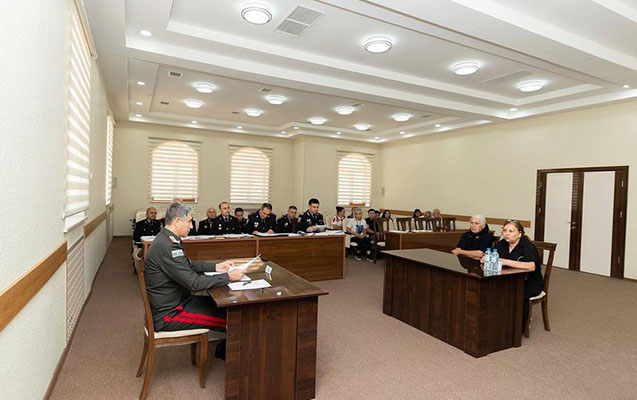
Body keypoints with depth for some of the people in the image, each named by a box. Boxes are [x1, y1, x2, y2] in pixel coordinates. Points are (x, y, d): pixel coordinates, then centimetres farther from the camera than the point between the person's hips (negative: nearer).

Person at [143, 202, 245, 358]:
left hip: (174, 301, 10)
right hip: (168, 314, -10)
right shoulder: (166, 247, -28)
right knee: (228, 317, -10)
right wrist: (228, 277, -20)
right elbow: (195, 283, -28)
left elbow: (189, 265, 17)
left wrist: (216, 267, 8)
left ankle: (225, 347, 22)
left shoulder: (166, 239, 5)